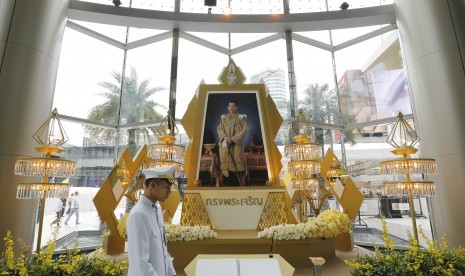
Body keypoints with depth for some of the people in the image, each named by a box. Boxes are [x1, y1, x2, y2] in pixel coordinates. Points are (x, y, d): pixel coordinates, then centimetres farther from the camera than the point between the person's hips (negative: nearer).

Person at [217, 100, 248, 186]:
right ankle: (227, 183, 8)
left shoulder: (242, 117, 3)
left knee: (236, 163, -5)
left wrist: (233, 139, -16)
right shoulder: (223, 117, 13)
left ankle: (237, 183, 1)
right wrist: (225, 137, -14)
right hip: (225, 144, 3)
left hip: (236, 144, -3)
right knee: (225, 162, 1)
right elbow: (219, 128, 5)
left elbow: (244, 130, -6)